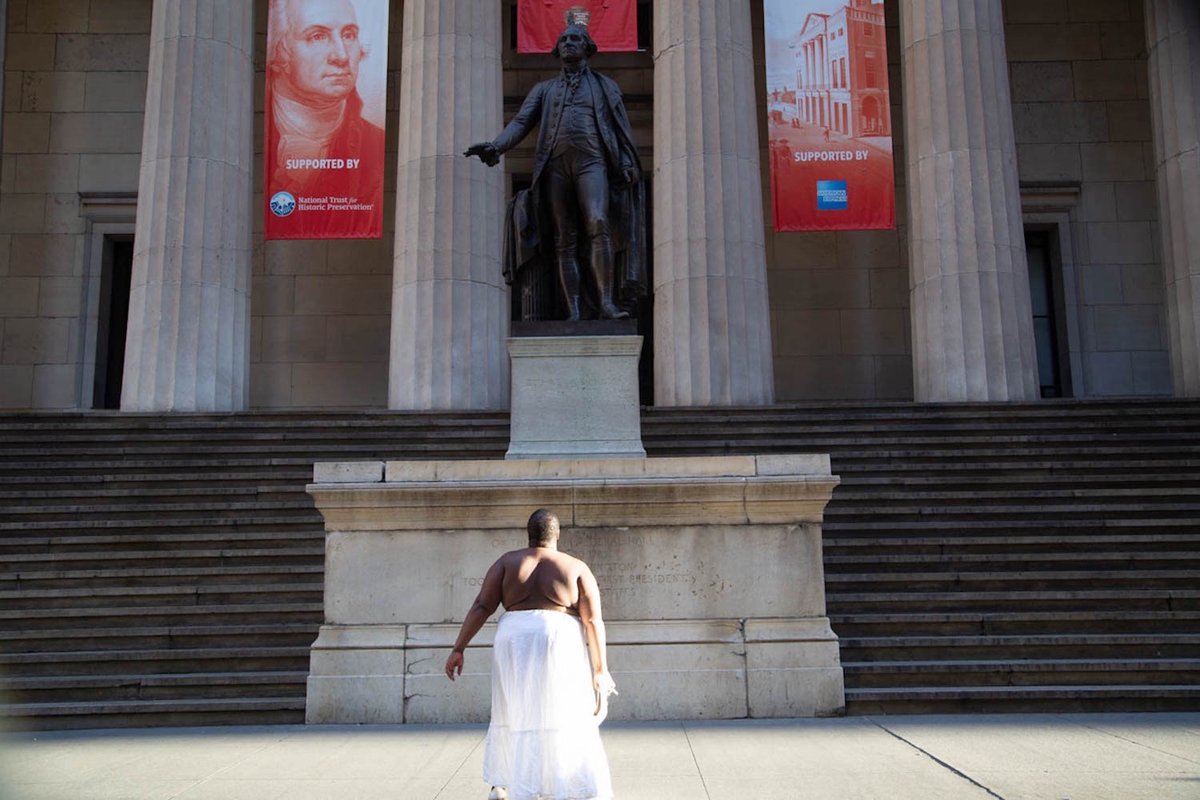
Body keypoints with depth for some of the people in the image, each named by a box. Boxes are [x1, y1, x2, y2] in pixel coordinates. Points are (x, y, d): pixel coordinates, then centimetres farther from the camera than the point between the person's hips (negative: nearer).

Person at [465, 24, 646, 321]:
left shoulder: (605, 85, 22)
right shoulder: (544, 89, 24)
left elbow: (622, 128, 13)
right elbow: (520, 122, 11)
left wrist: (627, 164, -5)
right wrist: (496, 146, -9)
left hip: (591, 161, -2)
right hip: (555, 165, 2)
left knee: (598, 223, -25)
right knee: (565, 241, -5)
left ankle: (607, 303, -30)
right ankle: (574, 314, -9)